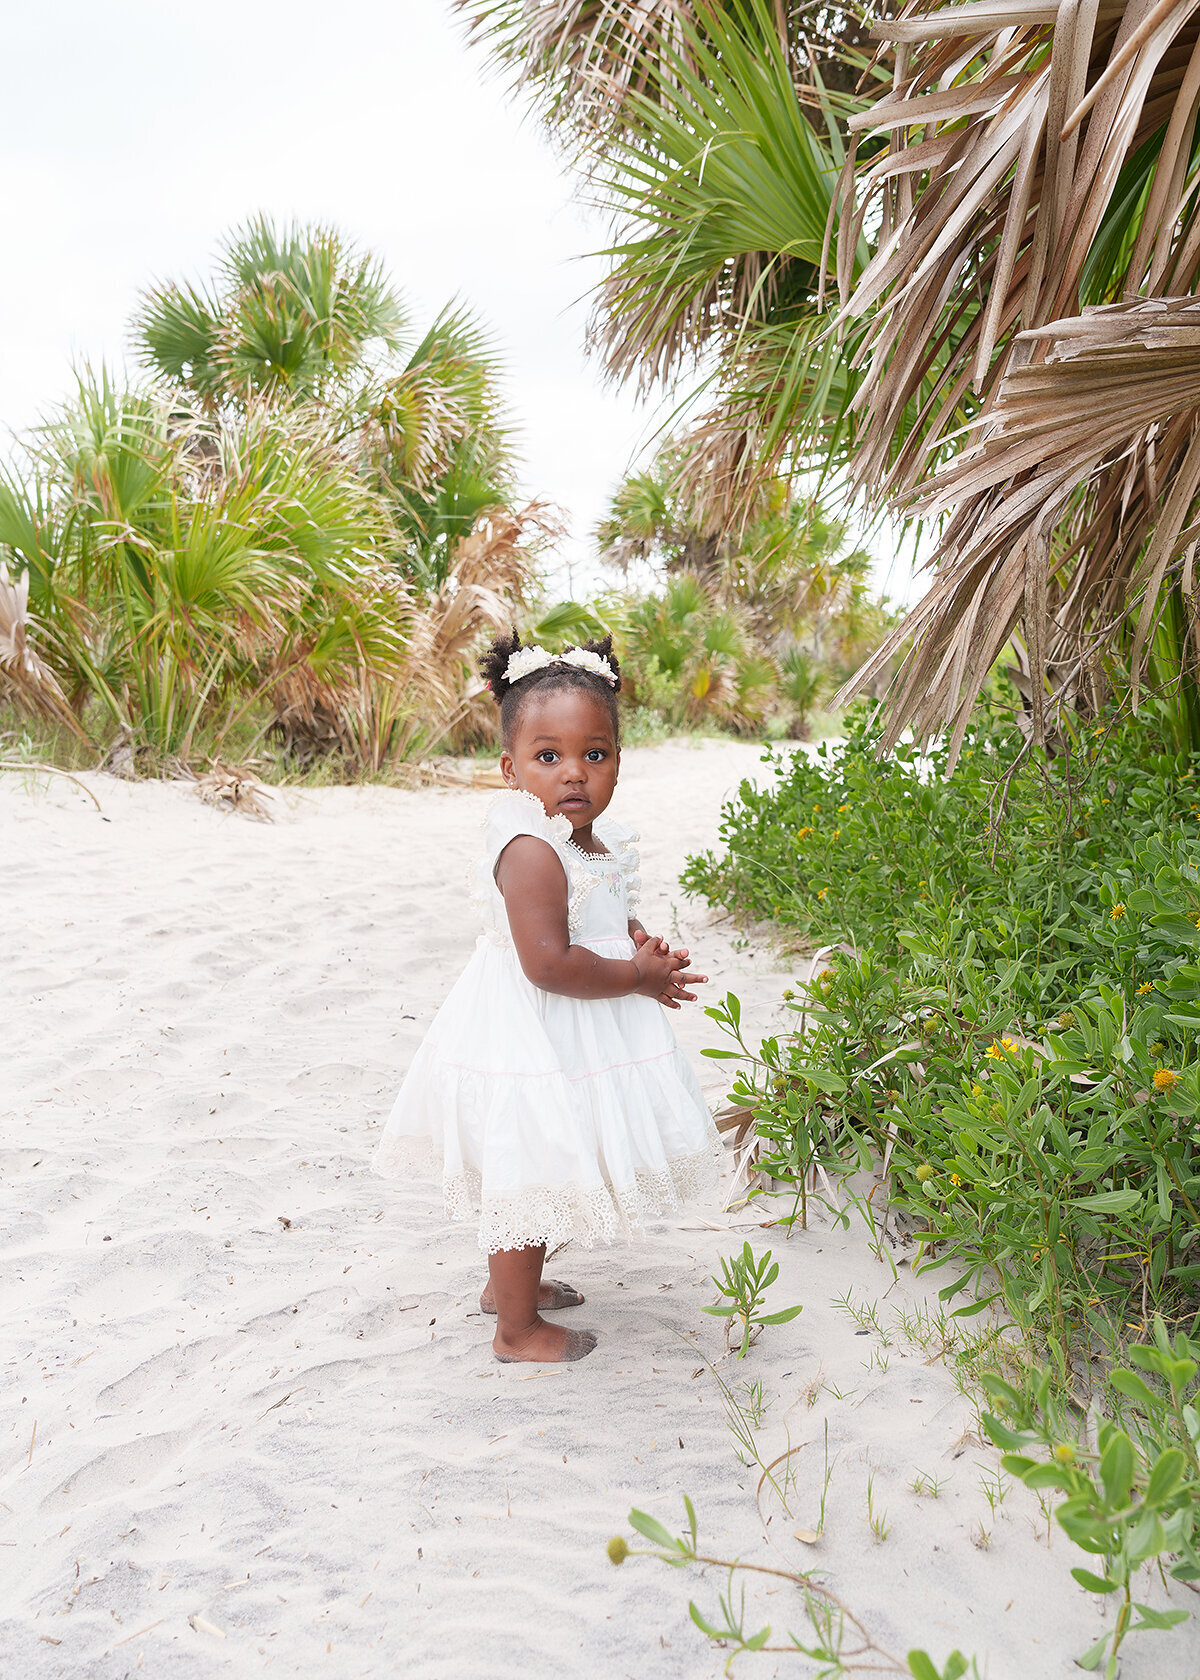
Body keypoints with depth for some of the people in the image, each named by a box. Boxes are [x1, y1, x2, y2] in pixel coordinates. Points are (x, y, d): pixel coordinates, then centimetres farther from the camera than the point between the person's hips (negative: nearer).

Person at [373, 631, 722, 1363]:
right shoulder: (531, 850, -26)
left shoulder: (598, 841, 4)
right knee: (527, 1183, 6)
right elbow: (549, 964, -31)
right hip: (531, 1047, -10)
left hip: (568, 1044, 10)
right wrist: (638, 977, -20)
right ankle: (519, 1328, 24)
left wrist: (639, 941, 1)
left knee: (538, 1179, 25)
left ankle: (512, 1282, 46)